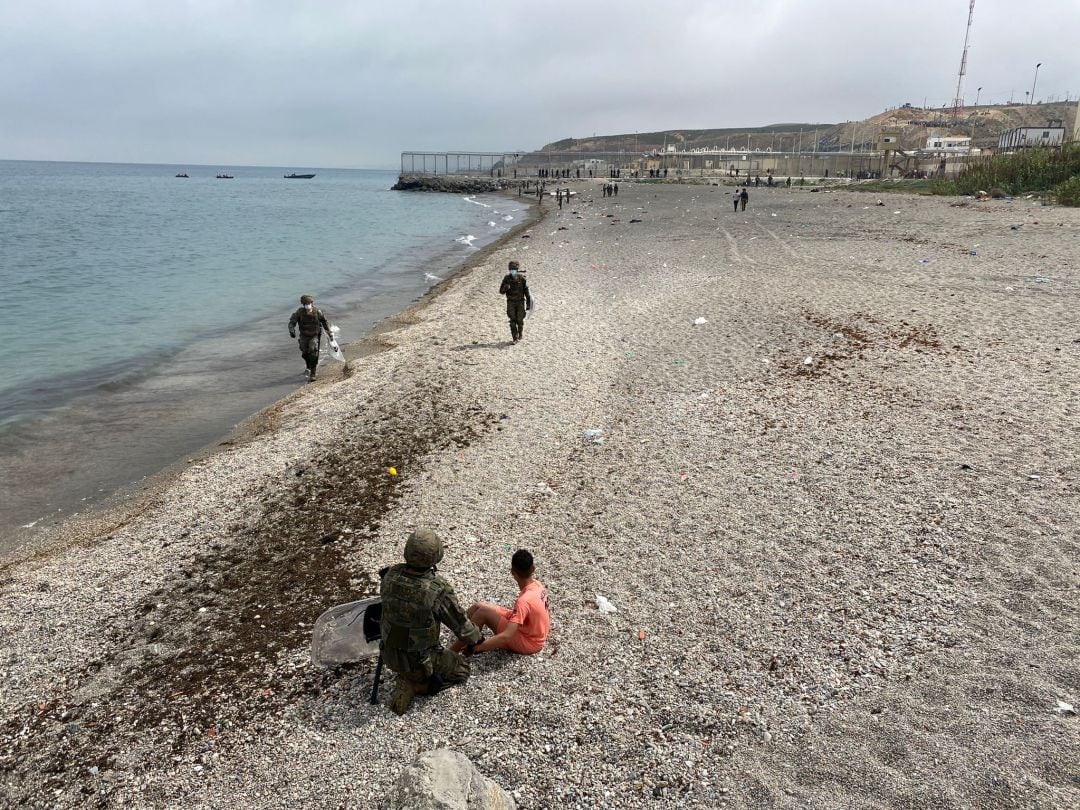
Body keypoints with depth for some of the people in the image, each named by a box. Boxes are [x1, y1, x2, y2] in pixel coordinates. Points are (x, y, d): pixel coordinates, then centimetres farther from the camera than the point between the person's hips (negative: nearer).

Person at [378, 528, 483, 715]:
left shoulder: (390, 576, -18)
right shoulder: (439, 591, -31)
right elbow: (460, 623, -14)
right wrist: (476, 638, 8)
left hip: (390, 654, 7)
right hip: (419, 660, -7)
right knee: (462, 669, 16)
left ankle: (407, 680, 14)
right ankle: (412, 685, 2)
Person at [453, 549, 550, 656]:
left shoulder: (524, 601, -33)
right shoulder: (537, 584, -7)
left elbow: (506, 637, -39)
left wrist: (475, 648, -36)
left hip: (527, 642, -8)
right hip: (531, 630, 8)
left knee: (483, 612, -19)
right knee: (479, 606, -1)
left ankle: (453, 651, -11)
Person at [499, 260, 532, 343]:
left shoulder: (522, 278, -9)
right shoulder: (507, 278, -7)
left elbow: (526, 291, -2)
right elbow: (501, 291, -5)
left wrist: (528, 303, -2)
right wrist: (505, 287, -27)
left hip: (520, 302, 0)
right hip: (511, 302, 0)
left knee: (520, 320, 3)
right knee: (513, 320, -9)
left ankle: (520, 333, 32)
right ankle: (515, 338, -7)